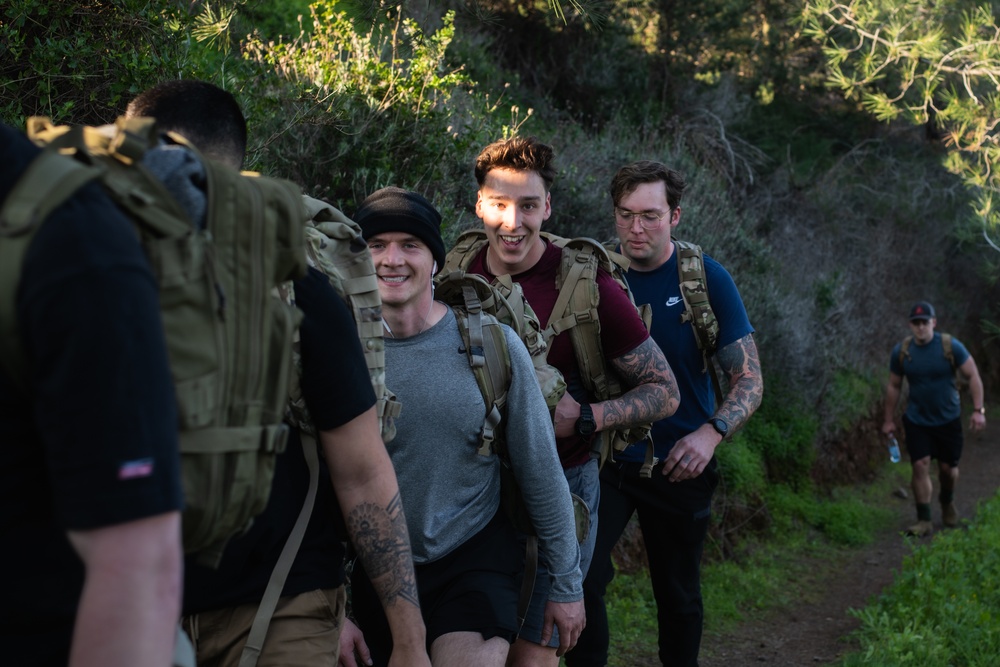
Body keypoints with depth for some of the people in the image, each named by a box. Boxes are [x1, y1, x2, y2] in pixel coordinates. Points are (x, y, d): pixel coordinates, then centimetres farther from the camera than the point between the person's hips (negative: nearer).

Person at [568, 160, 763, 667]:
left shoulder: (706, 279, -8)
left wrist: (711, 432, -25)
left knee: (679, 593, 14)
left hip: (678, 466, 0)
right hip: (605, 456, 1)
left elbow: (749, 380, -8)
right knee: (581, 578, -14)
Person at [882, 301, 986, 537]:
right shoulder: (901, 352, -7)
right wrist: (889, 420, 6)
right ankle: (924, 520, -2)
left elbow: (973, 376, -7)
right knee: (920, 466, -9)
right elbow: (894, 386, 5)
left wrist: (978, 410, -15)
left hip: (948, 419, 0)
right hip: (916, 420, 1)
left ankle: (947, 503, 40)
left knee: (948, 467, 8)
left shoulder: (951, 347, -13)